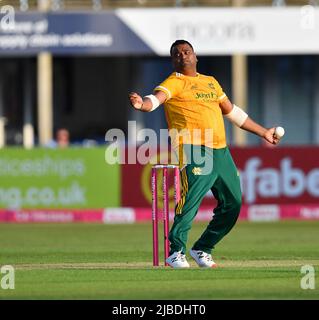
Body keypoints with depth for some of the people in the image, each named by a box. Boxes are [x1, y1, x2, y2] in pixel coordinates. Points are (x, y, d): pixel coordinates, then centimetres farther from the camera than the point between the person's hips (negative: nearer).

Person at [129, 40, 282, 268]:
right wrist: (142, 104, -42)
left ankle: (202, 249, 20)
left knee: (233, 204, 8)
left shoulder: (211, 82, 23)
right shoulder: (174, 83, 3)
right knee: (191, 198, -22)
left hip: (221, 152, 7)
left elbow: (232, 112, 32)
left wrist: (263, 132, 35)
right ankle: (176, 252, -11)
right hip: (194, 151, -7)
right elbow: (157, 98, -17)